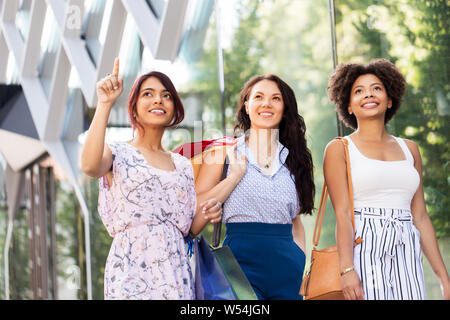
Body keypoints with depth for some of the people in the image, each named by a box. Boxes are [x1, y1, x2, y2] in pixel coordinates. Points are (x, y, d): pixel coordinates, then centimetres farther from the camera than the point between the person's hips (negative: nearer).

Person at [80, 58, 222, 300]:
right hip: (131, 270, -4)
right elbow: (90, 166, -21)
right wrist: (104, 104, -16)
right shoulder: (118, 154, 4)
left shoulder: (183, 165, 17)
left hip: (176, 273, 4)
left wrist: (206, 215, -1)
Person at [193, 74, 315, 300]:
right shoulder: (226, 152, 4)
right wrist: (235, 176, -11)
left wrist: (301, 268, 8)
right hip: (243, 260, -3)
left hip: (287, 267, 4)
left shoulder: (293, 158, 14)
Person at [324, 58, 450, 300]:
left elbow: (420, 217, 15)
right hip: (363, 250, -4)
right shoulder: (339, 149, 5)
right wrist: (347, 269, -18)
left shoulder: (409, 149, 17)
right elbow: (342, 213, -6)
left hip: (406, 256, 4)